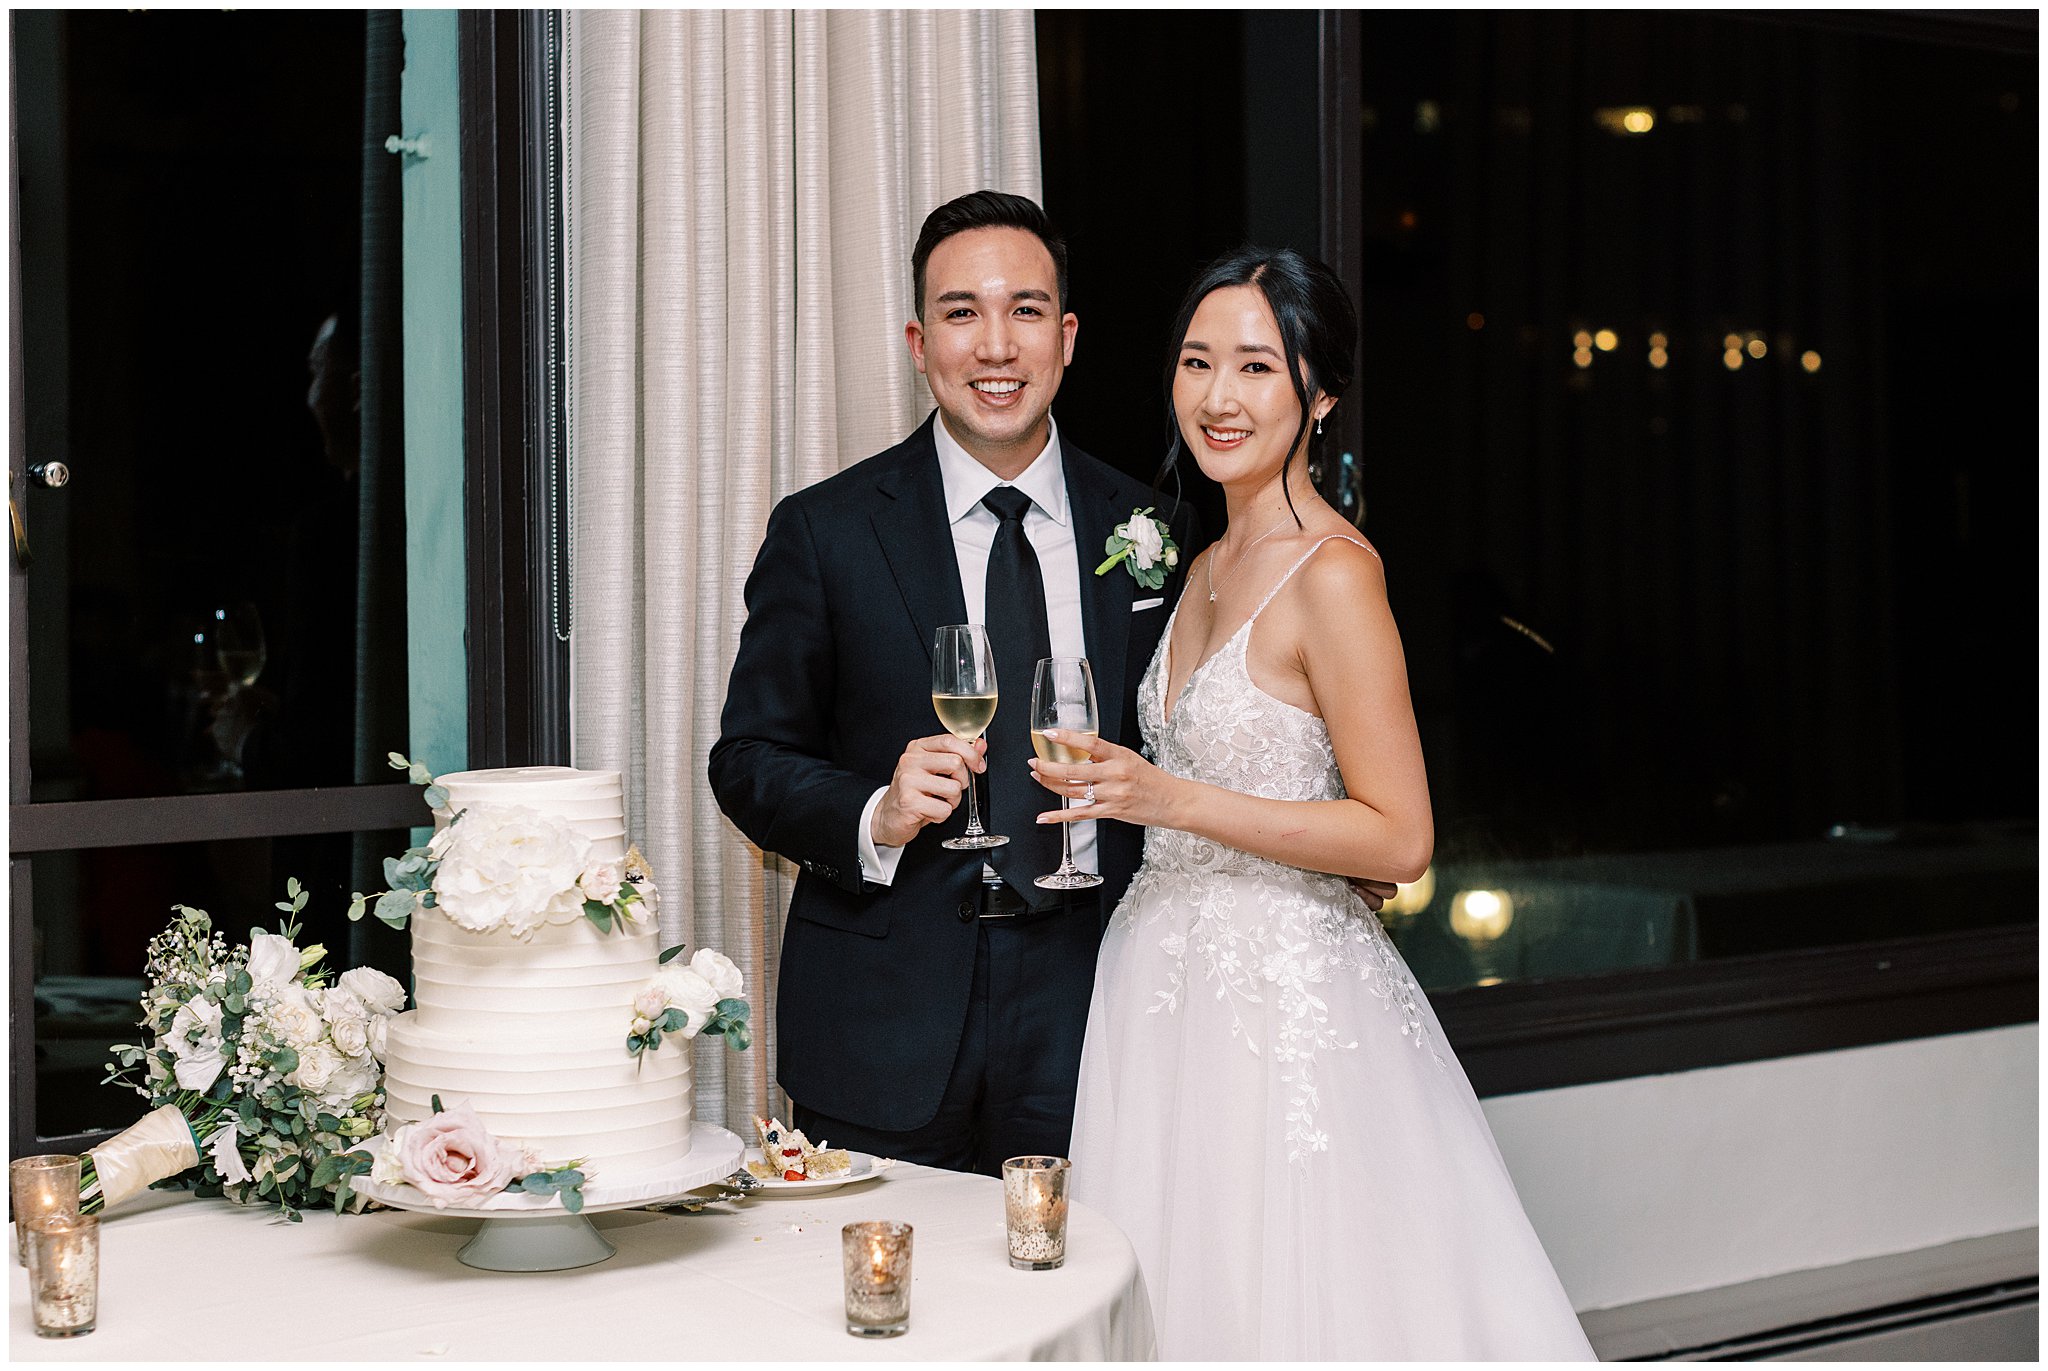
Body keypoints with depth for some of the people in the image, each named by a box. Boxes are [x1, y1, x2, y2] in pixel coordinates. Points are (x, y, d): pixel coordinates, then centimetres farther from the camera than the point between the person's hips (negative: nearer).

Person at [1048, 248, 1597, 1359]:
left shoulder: (1332, 574, -15)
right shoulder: (1211, 565, 11)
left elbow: (1399, 839, -17)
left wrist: (1171, 800, -20)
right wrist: (1106, 783, 8)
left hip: (1286, 1004, -8)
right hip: (1172, 989, 8)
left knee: (1284, 1298, 0)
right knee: (1180, 1297, 13)